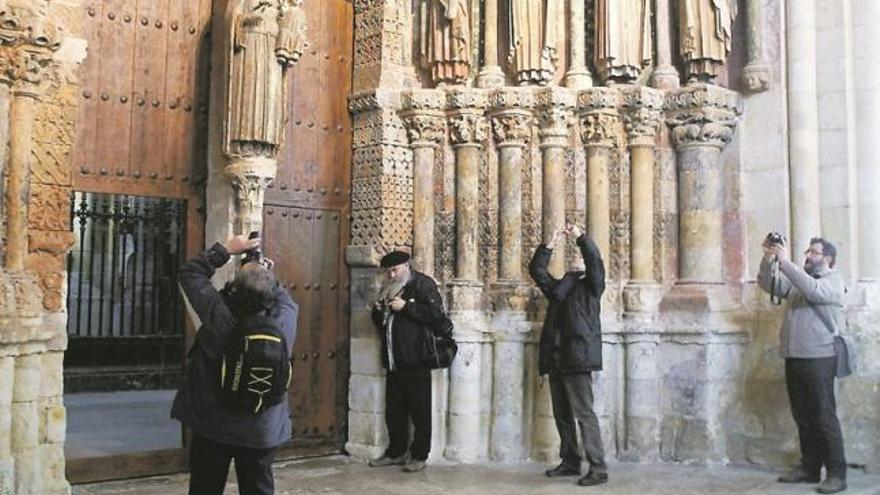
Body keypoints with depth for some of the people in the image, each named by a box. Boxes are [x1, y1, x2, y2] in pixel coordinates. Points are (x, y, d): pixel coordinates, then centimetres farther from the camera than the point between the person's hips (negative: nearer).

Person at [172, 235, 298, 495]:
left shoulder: (220, 317, -21)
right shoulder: (285, 319, -14)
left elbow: (190, 272, -7)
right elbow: (285, 298, 12)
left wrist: (227, 249, -3)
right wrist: (268, 277, 7)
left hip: (213, 428, -2)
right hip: (264, 431, 2)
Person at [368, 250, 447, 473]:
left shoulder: (423, 284, -3)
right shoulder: (389, 289, 19)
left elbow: (437, 315, -15)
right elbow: (380, 323, 26)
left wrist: (406, 307, -16)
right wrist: (378, 309, 4)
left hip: (415, 362, -7)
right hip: (393, 361, 7)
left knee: (420, 412, -1)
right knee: (394, 411, 12)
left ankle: (419, 456, 8)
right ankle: (395, 453, 23)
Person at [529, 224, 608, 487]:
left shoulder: (590, 286, 5)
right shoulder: (558, 287, 19)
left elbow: (595, 261, -10)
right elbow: (536, 270, 14)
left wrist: (579, 236, -6)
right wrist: (551, 245, 6)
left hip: (578, 357, -6)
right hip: (555, 359, 7)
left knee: (584, 414, -8)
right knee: (562, 415, 11)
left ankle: (598, 468, -6)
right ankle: (570, 462, 20)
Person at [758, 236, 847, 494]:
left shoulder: (833, 279, -1)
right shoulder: (798, 280, 20)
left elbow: (813, 291, -21)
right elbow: (768, 284, 10)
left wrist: (785, 262, -22)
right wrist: (768, 259, -6)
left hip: (819, 359, -7)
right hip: (793, 358, 7)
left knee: (824, 417, -6)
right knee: (803, 417, 11)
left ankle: (837, 474, -1)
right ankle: (809, 468, 18)